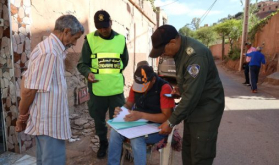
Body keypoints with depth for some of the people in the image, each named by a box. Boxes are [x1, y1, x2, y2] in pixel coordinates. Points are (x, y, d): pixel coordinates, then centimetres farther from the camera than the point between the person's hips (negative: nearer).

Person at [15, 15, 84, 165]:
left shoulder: (49, 48, 10)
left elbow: (26, 79, 12)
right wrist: (22, 116, -6)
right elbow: (29, 90, -22)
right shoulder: (49, 53, -23)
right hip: (49, 121, -10)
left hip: (47, 118, 10)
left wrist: (24, 113, 10)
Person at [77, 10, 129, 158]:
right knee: (99, 120, 16)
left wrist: (114, 73, 9)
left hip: (116, 89, 1)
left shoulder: (121, 39, 2)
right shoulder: (90, 39, -4)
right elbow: (82, 64, -3)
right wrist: (88, 73, -23)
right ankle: (103, 143, 41)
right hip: (97, 89, 0)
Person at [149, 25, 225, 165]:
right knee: (187, 150, 18)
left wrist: (171, 122, -22)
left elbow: (192, 94, -28)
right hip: (192, 106, 9)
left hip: (207, 108, -9)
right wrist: (180, 89, -1)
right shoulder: (180, 50, 3)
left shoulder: (195, 54, -28)